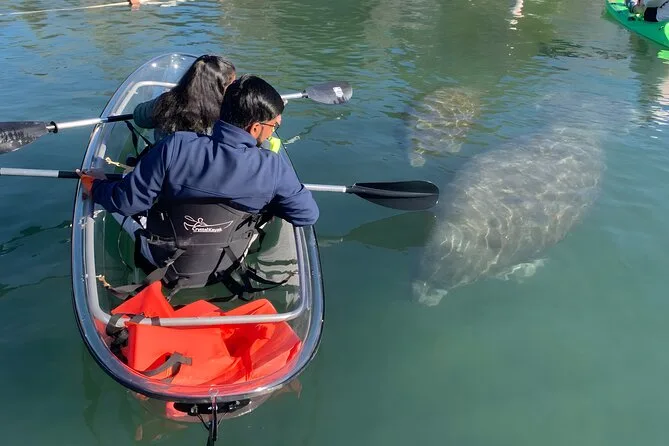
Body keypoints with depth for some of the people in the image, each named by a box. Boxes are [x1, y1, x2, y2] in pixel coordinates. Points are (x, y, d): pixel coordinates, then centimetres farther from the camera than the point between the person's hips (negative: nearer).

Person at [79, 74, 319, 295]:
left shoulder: (176, 147, -26)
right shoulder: (274, 169, -24)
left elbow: (127, 202, -16)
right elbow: (307, 215, -9)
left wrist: (96, 186, 6)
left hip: (157, 267, 0)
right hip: (222, 275, 0)